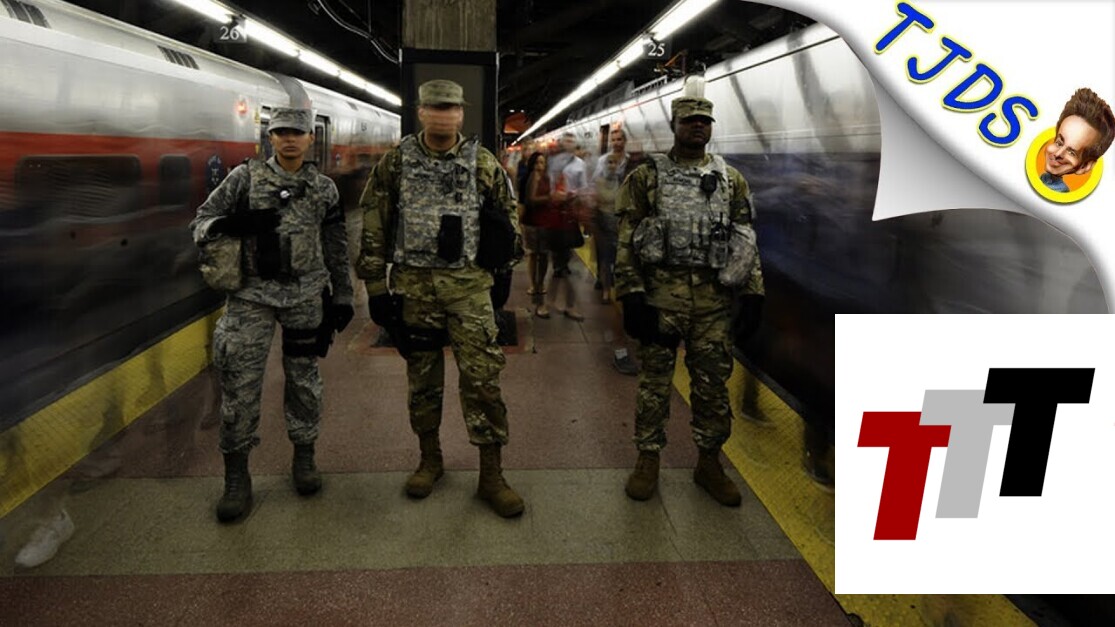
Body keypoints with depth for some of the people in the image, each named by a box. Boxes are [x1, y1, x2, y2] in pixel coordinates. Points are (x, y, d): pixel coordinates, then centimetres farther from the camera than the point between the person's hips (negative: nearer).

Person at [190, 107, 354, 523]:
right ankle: (236, 477, 10)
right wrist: (232, 225, -18)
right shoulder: (245, 177, 2)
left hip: (306, 297, 1)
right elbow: (201, 222, 3)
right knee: (240, 383, -2)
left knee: (304, 379, 10)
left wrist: (342, 298, 9)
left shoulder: (324, 189, 6)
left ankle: (304, 457, 28)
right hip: (251, 296, -1)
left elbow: (337, 249, 10)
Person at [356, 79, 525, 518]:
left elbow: (506, 216, 12)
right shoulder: (396, 163, 3)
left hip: (467, 284, -1)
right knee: (422, 377, 12)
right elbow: (374, 227, 3)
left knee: (482, 376, -4)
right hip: (412, 284, 1)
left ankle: (491, 476, 6)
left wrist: (504, 264, 11)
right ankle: (430, 459, 30)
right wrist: (376, 286, 1)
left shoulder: (483, 164, 2)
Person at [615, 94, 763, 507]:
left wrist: (753, 294, 5)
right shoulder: (646, 177, 2)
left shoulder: (731, 180, 11)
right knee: (654, 381, 7)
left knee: (713, 384, 10)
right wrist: (631, 294, -9)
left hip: (715, 299, 3)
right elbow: (627, 241, -1)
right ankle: (648, 460, 22)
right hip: (660, 295, -2)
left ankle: (709, 463, 26)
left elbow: (746, 240, 11)